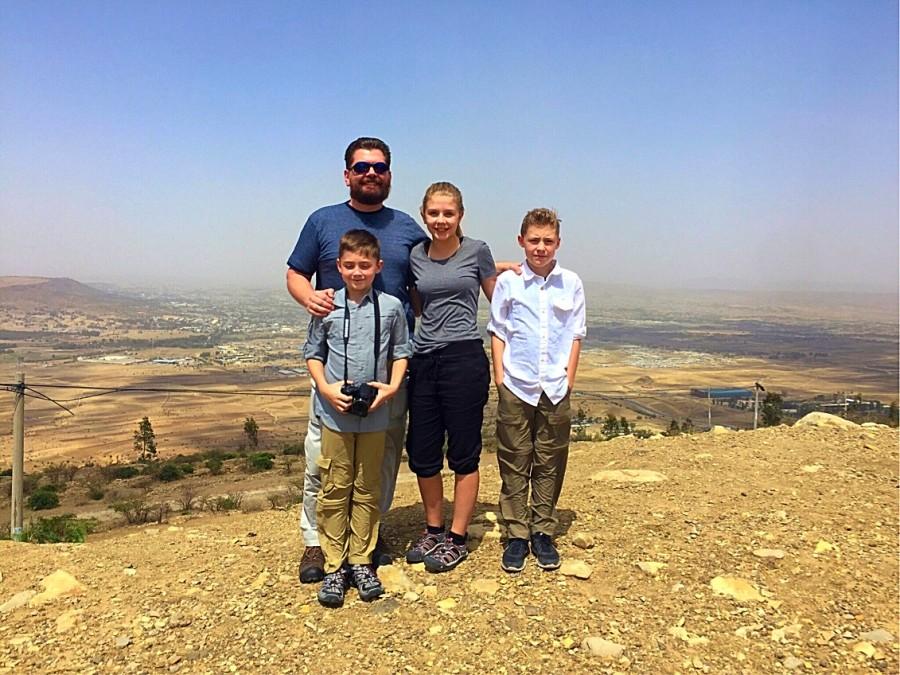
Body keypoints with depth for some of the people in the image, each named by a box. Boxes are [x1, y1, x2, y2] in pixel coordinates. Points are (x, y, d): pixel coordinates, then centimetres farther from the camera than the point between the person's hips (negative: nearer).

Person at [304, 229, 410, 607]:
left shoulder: (391, 307, 0)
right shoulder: (327, 308, -1)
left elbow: (400, 351, 8)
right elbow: (313, 353, 6)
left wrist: (393, 386, -8)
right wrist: (325, 387, -9)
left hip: (375, 416, 1)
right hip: (335, 414, -1)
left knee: (367, 490, 11)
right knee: (335, 490, 6)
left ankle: (361, 561, 25)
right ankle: (334, 566, 17)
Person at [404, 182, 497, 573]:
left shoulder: (477, 251, -1)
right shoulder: (416, 256, 9)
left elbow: (498, 300, 12)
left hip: (464, 359, -4)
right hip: (424, 360, 5)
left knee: (464, 454, 5)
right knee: (422, 453, 10)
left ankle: (456, 539, 19)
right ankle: (433, 531, 29)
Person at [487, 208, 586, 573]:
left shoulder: (571, 283, 4)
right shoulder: (508, 282, 1)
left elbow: (575, 336, 7)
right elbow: (498, 333, 4)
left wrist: (568, 379, 1)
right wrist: (500, 378, -2)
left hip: (556, 389, 1)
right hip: (515, 387, -1)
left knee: (550, 463, 9)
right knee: (514, 463, 5)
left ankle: (543, 532, 22)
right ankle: (516, 535, 17)